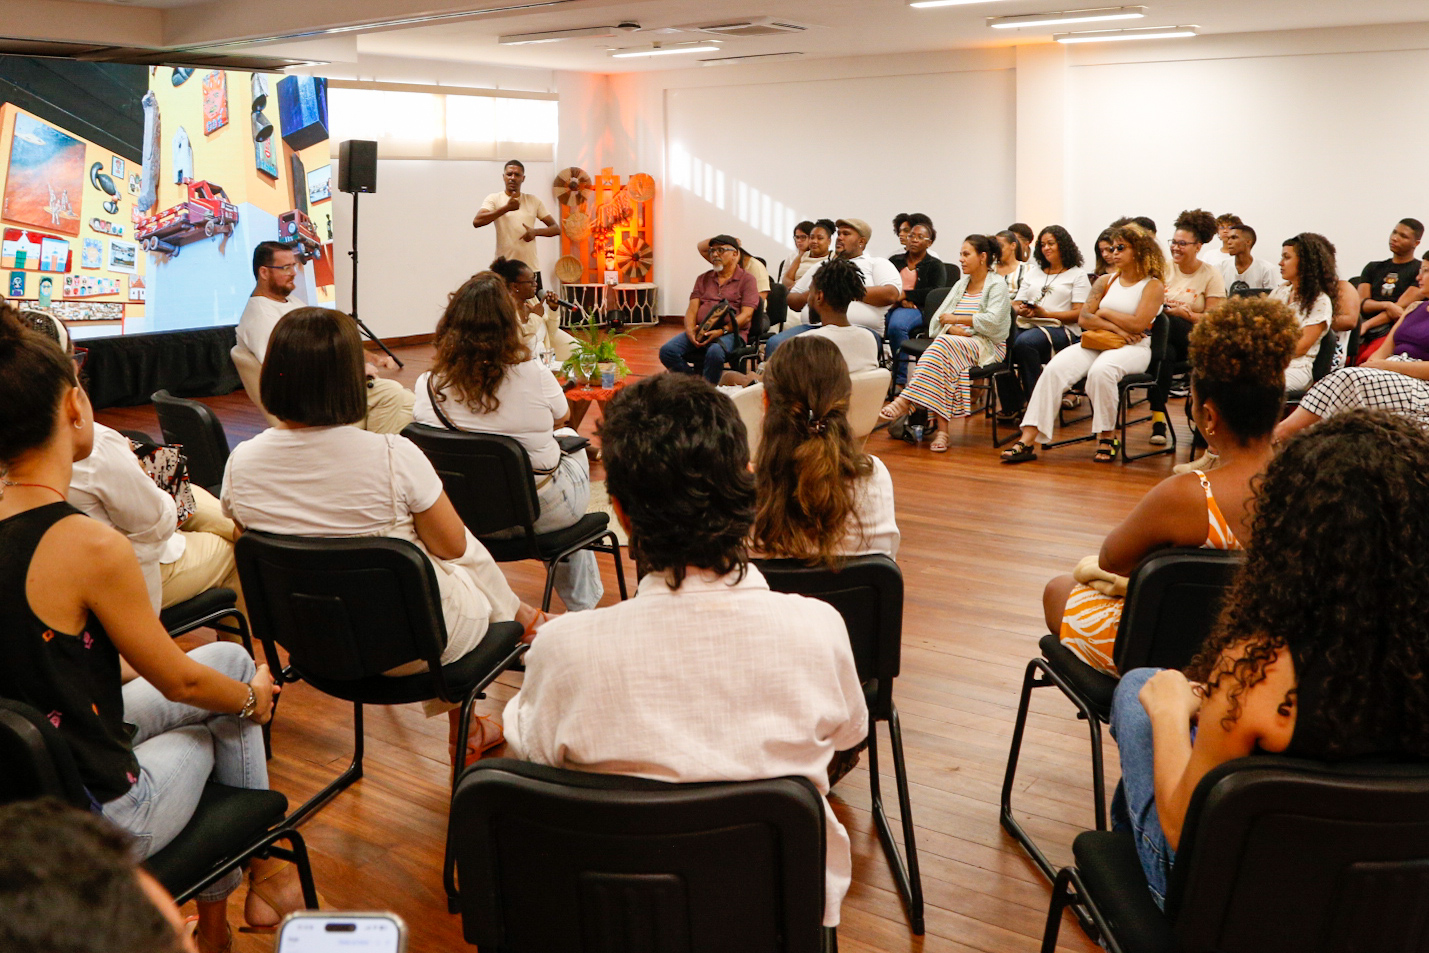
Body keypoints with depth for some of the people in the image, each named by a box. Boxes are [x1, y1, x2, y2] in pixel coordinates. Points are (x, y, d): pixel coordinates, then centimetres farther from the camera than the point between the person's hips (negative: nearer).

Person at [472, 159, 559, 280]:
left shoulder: (534, 200, 11)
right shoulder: (494, 199, 3)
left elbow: (556, 228, 9)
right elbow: (477, 222, -15)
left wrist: (535, 232, -12)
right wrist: (506, 208, -22)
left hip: (531, 268, 3)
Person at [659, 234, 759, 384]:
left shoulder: (746, 279, 7)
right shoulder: (703, 279, 23)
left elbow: (746, 315, -4)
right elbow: (692, 309, 12)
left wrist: (722, 330, -19)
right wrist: (690, 330, -11)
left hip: (730, 332, -5)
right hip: (700, 331, 5)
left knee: (715, 352, -40)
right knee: (667, 350, -21)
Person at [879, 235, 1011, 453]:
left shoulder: (997, 285, 2)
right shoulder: (961, 285, 23)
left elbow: (993, 320, -15)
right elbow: (938, 318, 15)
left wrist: (956, 319, -9)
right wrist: (953, 329, -8)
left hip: (987, 345, -5)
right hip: (956, 340, 5)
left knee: (943, 346, -34)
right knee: (941, 355, -31)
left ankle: (906, 401, -38)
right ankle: (942, 429, -39)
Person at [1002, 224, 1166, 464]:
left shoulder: (1153, 286, 4)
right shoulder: (1106, 281, 18)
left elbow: (1138, 324, -11)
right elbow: (1084, 318, 7)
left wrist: (1104, 312, -1)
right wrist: (1115, 328, -8)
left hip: (1133, 348, -4)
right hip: (1095, 344, 4)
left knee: (1100, 371, -39)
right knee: (1054, 368, -24)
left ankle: (1108, 437, -20)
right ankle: (1028, 440, -31)